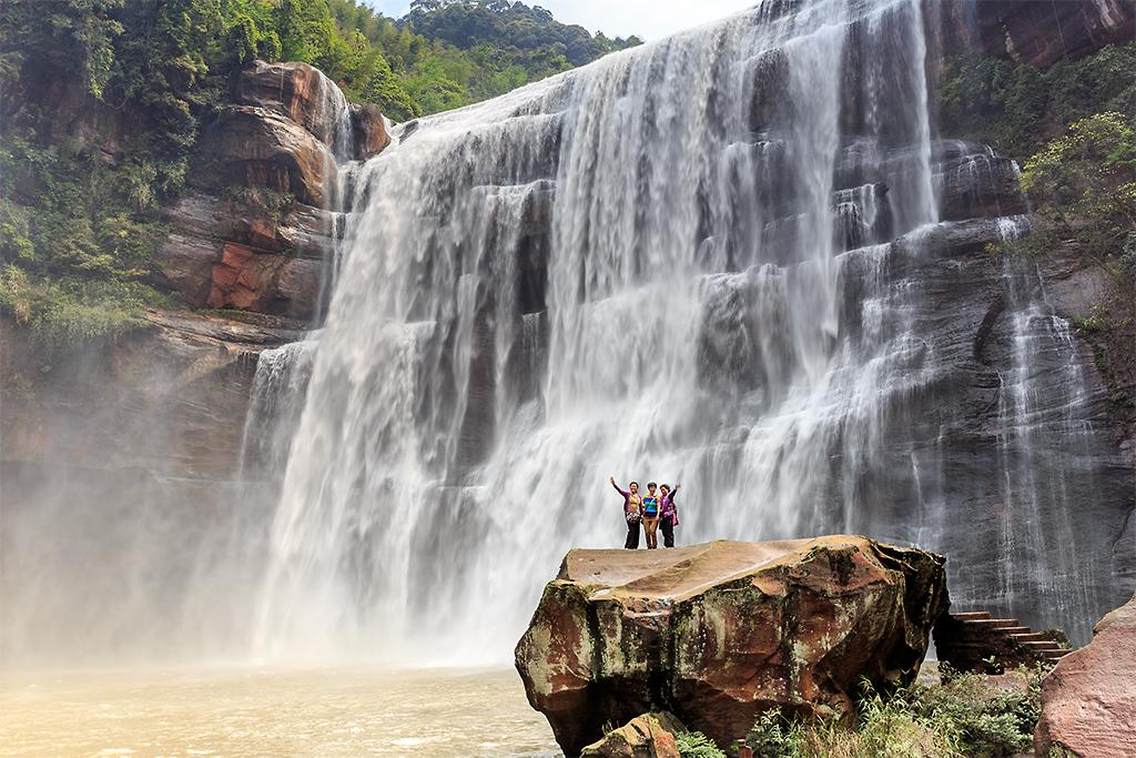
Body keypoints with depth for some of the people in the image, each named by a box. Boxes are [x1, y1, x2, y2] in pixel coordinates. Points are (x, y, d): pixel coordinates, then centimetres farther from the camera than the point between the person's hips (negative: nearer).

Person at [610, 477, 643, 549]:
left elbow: (641, 507, 13)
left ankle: (635, 546, 11)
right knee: (631, 530, -12)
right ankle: (629, 545, -5)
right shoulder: (627, 494, -1)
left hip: (637, 515, 4)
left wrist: (642, 515, 10)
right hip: (629, 514, -4)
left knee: (636, 531, 3)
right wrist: (614, 484, -29)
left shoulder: (639, 496, 9)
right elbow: (620, 490, -15)